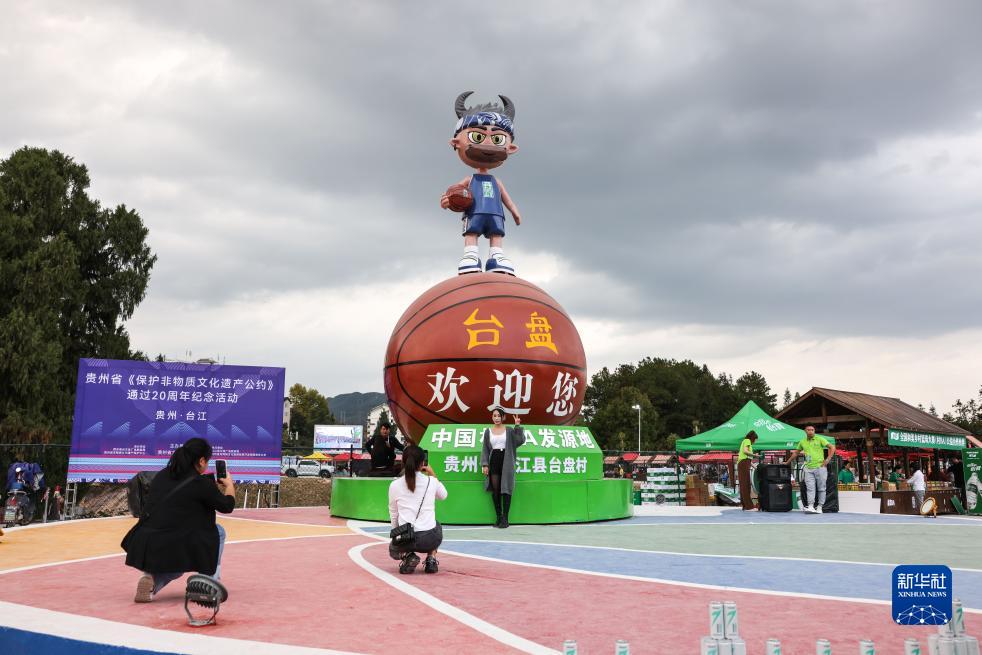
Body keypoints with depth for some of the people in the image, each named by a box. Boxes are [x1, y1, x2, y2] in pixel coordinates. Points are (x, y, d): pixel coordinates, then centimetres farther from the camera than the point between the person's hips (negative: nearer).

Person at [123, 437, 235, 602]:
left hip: (145, 549, 6)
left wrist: (213, 486, 34)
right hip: (175, 551, -6)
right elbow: (227, 506, 6)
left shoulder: (162, 476, 11)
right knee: (217, 531, 19)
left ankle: (152, 581, 8)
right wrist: (229, 485, 26)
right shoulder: (201, 483, -7)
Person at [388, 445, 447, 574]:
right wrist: (433, 475, 24)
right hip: (430, 539, 1)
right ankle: (431, 559, 17)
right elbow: (443, 496, 24)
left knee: (393, 549, 35)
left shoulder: (394, 485, 0)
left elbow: (393, 515, 10)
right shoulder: (431, 481, 1)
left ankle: (407, 556, 1)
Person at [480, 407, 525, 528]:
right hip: (494, 461, 2)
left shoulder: (509, 430, 5)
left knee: (506, 490, -3)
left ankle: (505, 518, 1)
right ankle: (498, 517, 13)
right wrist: (485, 464, -2)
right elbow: (485, 449, 7)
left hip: (506, 462, -1)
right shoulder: (488, 431, 9)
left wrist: (518, 426, -12)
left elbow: (520, 440, -6)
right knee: (495, 490, 3)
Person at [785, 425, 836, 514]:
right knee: (810, 488, -6)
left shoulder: (820, 439, 1)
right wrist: (787, 462, 27)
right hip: (808, 468, 3)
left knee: (821, 488, 2)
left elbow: (832, 447, -1)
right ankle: (810, 507, -12)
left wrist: (827, 459, -9)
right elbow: (795, 453, 25)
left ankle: (819, 507, 7)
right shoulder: (802, 442, 12)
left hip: (820, 467, -3)